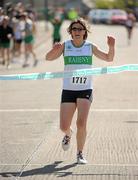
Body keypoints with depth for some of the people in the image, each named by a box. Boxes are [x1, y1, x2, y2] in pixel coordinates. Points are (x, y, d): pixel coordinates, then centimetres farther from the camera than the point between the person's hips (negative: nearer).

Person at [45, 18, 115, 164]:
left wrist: (111, 47, -12)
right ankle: (68, 134, 38)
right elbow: (48, 58, -8)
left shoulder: (90, 47, 2)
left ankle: (80, 153, 2)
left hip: (85, 90, -1)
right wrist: (55, 50, -29)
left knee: (81, 123, -15)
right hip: (68, 90, 1)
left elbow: (109, 58, 8)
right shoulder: (65, 46, 0)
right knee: (64, 127, 0)